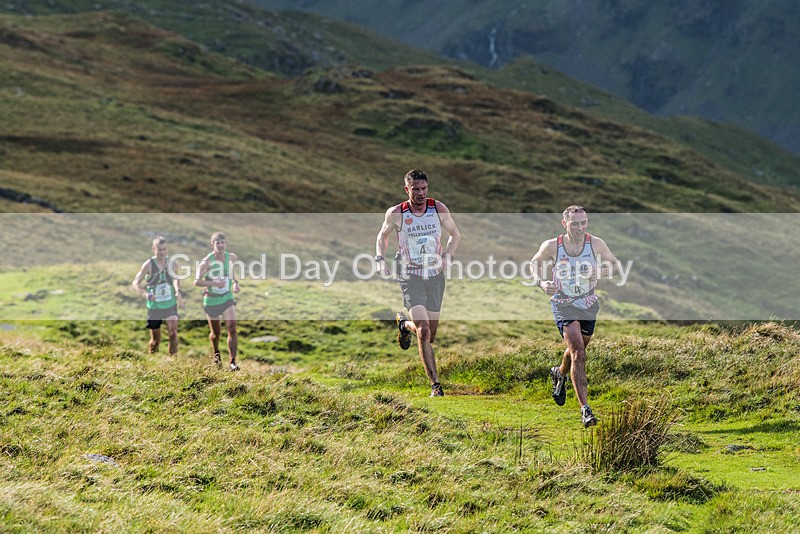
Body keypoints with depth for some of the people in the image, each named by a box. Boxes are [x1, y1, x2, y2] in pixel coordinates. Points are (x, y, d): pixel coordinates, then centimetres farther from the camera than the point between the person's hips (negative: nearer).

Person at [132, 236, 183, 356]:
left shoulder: (171, 263, -2)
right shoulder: (149, 265, -12)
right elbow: (135, 283, -15)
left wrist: (178, 291, -3)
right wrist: (146, 294, -33)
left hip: (170, 305, 2)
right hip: (154, 307, -2)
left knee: (173, 333, -17)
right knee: (155, 340, 9)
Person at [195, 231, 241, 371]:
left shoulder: (231, 257, -3)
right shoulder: (207, 261, -17)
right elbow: (197, 281, -20)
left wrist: (235, 283, 2)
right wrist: (215, 283, -29)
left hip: (227, 298, 2)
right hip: (211, 300, -2)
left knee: (232, 329, -15)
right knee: (216, 333, 12)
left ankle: (232, 362, -12)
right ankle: (216, 354, 44)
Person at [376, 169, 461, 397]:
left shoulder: (439, 209, -3)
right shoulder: (395, 214, -8)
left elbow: (455, 234, 12)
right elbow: (382, 235, 12)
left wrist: (447, 255, -5)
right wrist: (380, 258, -4)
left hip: (435, 276, 3)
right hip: (410, 277, -3)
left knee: (431, 334, 11)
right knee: (423, 332, -18)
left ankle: (404, 324, 44)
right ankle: (435, 384, -10)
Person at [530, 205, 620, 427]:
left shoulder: (596, 244, -11)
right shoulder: (551, 246, -15)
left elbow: (615, 263, 4)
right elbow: (535, 262, 5)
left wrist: (600, 271, -18)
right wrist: (541, 283, -13)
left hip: (589, 305, 4)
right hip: (563, 306, -4)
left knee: (577, 350, 22)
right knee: (578, 353, -20)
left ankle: (560, 374, 58)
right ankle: (585, 409, -20)